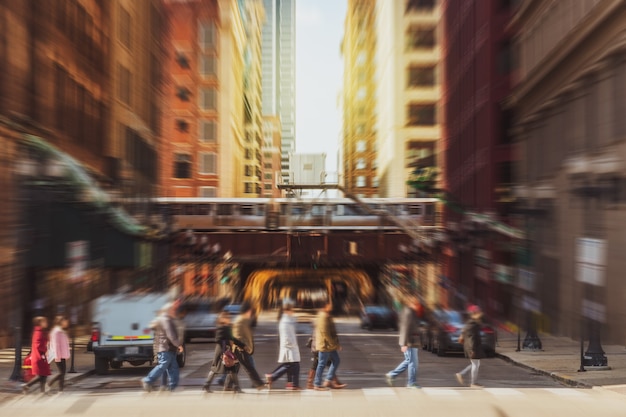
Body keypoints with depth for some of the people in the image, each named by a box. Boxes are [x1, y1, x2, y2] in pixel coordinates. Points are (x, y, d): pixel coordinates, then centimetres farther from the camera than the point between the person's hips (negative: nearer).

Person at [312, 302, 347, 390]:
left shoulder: (327, 315, 13)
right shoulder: (323, 316, -21)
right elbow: (325, 333, -24)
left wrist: (336, 343, 16)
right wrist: (334, 345, -18)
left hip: (330, 345, 10)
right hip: (325, 345, -10)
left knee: (336, 361, 13)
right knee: (322, 364, 1)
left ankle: (329, 381, 20)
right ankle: (317, 384, 14)